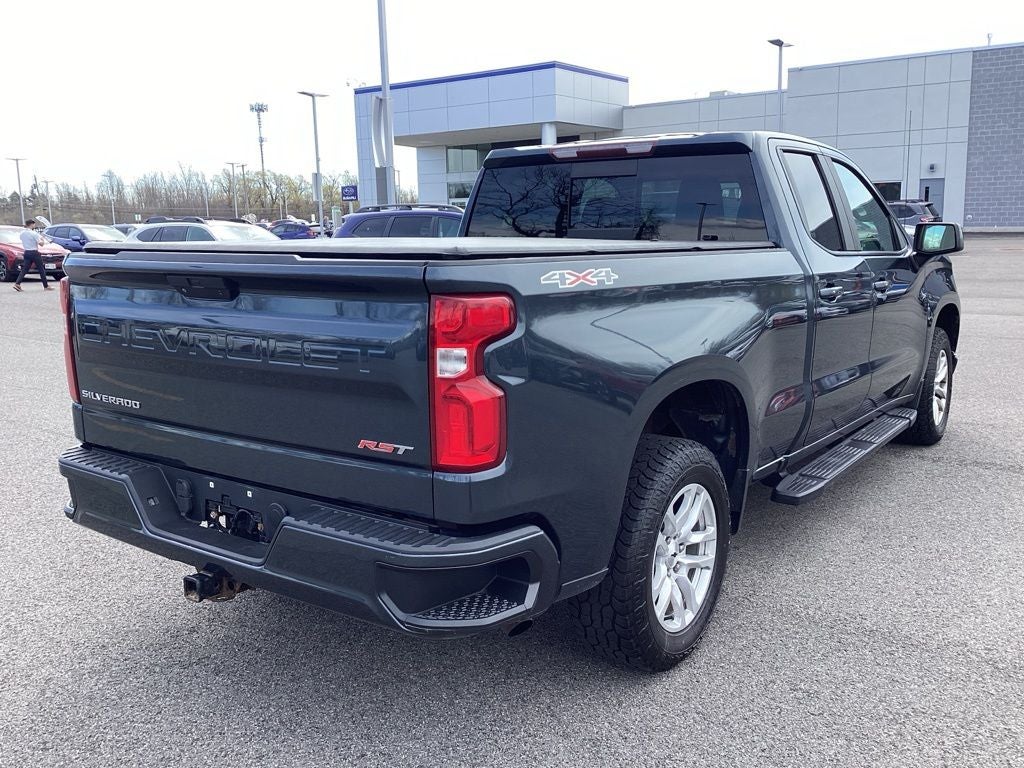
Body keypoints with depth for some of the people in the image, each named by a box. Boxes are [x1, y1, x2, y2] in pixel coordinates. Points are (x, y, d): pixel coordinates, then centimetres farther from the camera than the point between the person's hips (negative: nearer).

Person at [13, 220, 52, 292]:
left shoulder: (22, 233, 6)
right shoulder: (34, 233, -14)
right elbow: (41, 244, -16)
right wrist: (43, 239, 6)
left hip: (27, 253, 6)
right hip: (34, 253, -6)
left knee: (24, 269, 6)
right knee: (41, 270, 4)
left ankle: (17, 284, -7)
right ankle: (46, 286, 8)